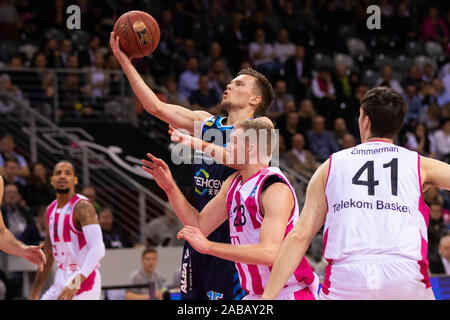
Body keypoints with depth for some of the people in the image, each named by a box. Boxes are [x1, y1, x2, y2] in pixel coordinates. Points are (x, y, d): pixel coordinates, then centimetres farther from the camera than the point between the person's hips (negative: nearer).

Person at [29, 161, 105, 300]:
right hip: (61, 280, 9)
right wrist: (34, 292, 20)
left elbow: (98, 249, -28)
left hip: (83, 281, -9)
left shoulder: (83, 207, -15)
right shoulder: (51, 209, 11)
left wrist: (77, 282, -40)